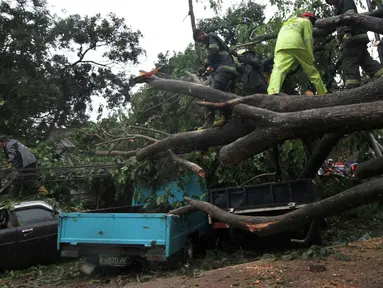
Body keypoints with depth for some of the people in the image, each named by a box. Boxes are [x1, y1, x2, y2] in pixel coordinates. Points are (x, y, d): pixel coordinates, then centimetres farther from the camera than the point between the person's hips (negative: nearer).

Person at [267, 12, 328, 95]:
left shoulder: (286, 24, 44)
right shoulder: (306, 21, 27)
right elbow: (308, 40, 11)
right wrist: (311, 59, 8)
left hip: (281, 47, 3)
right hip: (296, 45, -3)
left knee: (279, 69, -22)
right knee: (312, 71, 10)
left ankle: (272, 93, -49)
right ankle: (323, 94, 12)